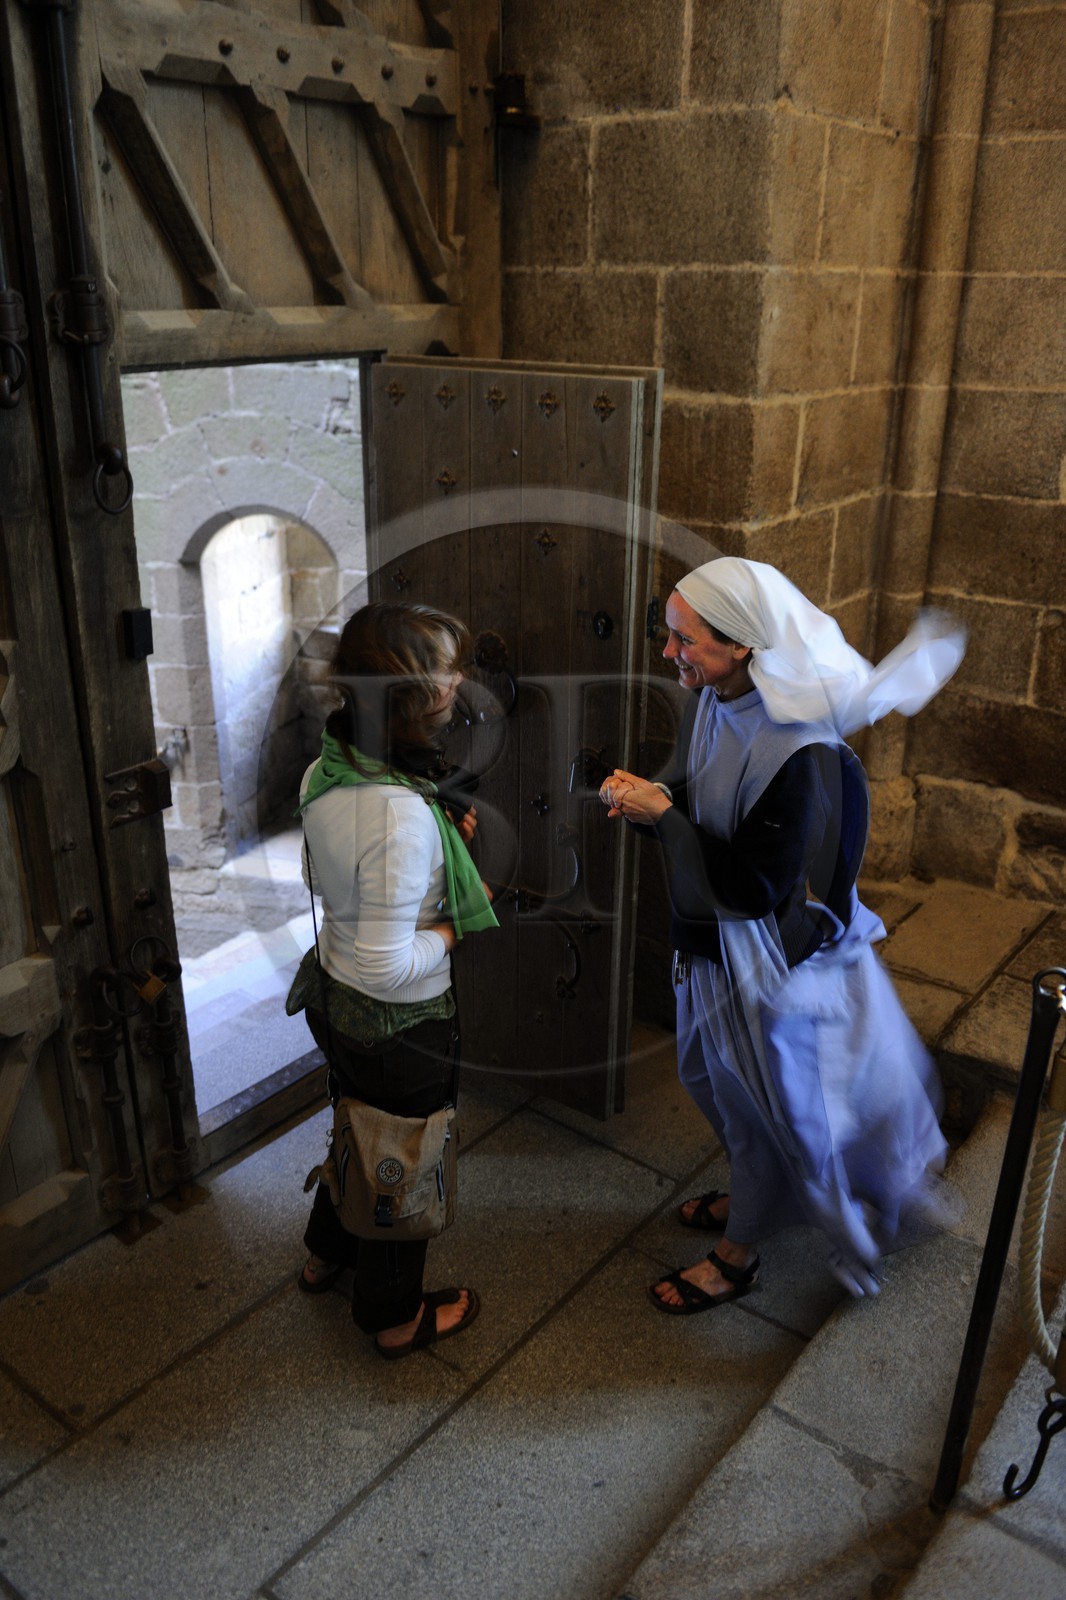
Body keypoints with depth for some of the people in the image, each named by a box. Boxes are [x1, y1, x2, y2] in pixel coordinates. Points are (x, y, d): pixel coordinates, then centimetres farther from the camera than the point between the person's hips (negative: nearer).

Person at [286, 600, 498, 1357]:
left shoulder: (325, 770, -9)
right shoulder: (402, 813, -36)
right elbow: (388, 967, -32)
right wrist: (455, 927, -15)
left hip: (332, 989, 8)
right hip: (399, 1022, -8)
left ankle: (328, 1253, 57)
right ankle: (396, 1315, 42)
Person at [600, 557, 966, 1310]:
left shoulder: (802, 755, -33)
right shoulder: (713, 704, -7)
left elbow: (758, 886, -30)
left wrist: (662, 815, -28)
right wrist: (650, 795, -12)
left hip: (773, 957, -8)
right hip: (714, 939, 8)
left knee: (763, 1103, 15)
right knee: (723, 1085, 27)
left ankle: (738, 1254, 39)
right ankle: (752, 1194, 56)